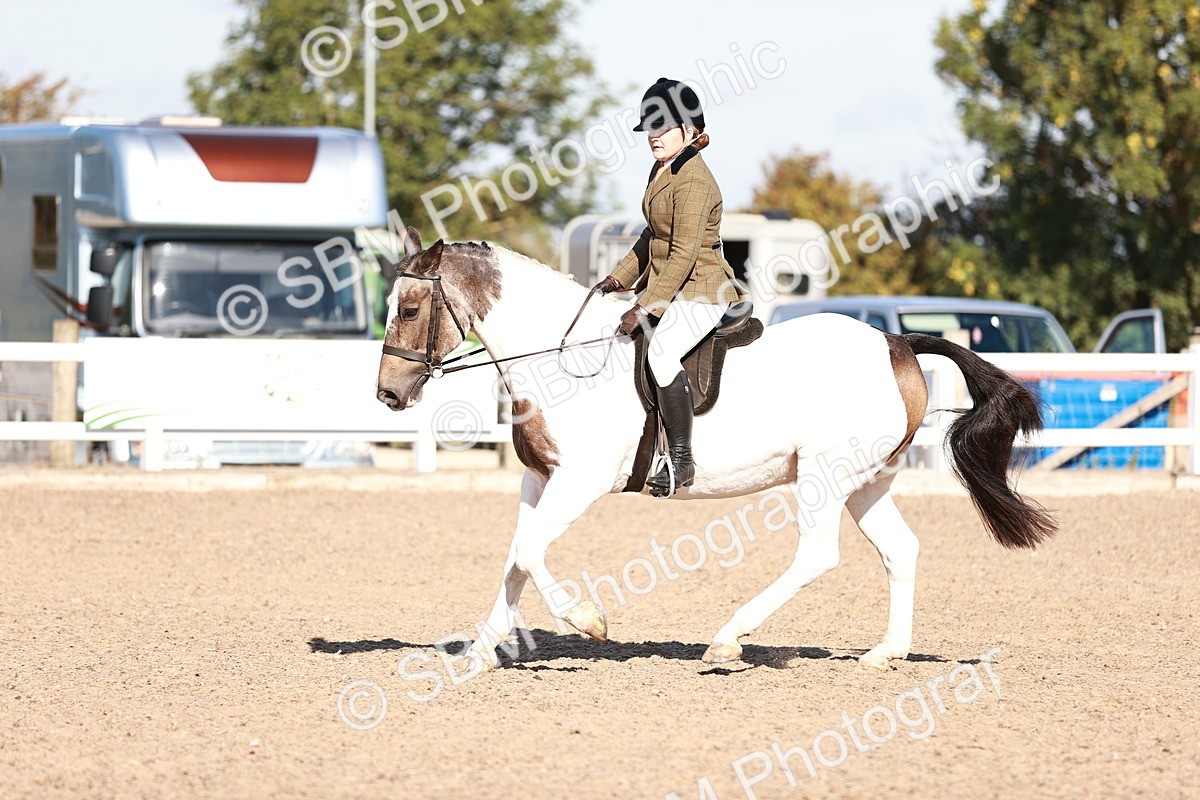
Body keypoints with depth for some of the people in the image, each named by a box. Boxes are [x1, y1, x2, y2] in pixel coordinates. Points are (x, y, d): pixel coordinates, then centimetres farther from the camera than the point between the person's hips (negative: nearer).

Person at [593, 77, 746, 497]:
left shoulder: (693, 181, -19)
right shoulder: (661, 170, 12)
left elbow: (684, 254, -23)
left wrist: (645, 308, -24)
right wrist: (620, 277, 16)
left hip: (700, 289, -11)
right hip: (664, 283, 11)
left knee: (661, 352, -32)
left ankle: (681, 462, -27)